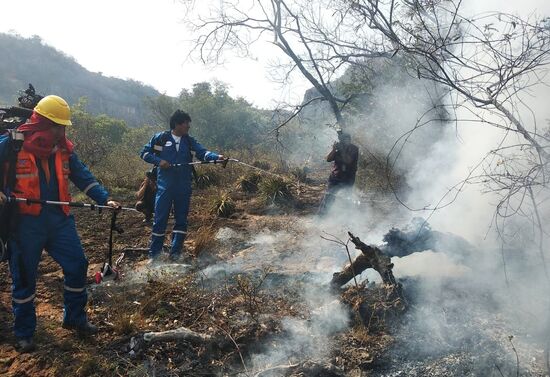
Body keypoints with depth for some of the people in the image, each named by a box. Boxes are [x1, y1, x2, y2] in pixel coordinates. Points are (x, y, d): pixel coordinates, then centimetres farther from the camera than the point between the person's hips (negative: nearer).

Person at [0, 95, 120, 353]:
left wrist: (105, 199, -5)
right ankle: (23, 333, 26)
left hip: (58, 219, 4)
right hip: (25, 222, -4)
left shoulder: (63, 148, 5)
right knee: (24, 277, 7)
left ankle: (75, 319, 26)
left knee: (77, 266, 6)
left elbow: (83, 176, 6)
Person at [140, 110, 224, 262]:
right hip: (164, 186, -3)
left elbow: (203, 152, -9)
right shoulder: (161, 138, -1)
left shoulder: (189, 141, 6)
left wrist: (216, 157, -28)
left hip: (184, 187, 3)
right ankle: (154, 254, 12)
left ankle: (175, 252, 19)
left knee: (182, 219, 7)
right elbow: (145, 153, 6)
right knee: (160, 219, 0)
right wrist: (159, 161, -11)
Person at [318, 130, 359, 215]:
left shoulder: (354, 149, -5)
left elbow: (348, 161, -19)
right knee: (328, 197, -4)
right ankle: (321, 214, -2)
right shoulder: (338, 148, 3)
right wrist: (334, 149, -17)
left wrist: (342, 150, -23)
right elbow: (328, 159, -3)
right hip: (335, 177, 2)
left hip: (348, 179, -2)